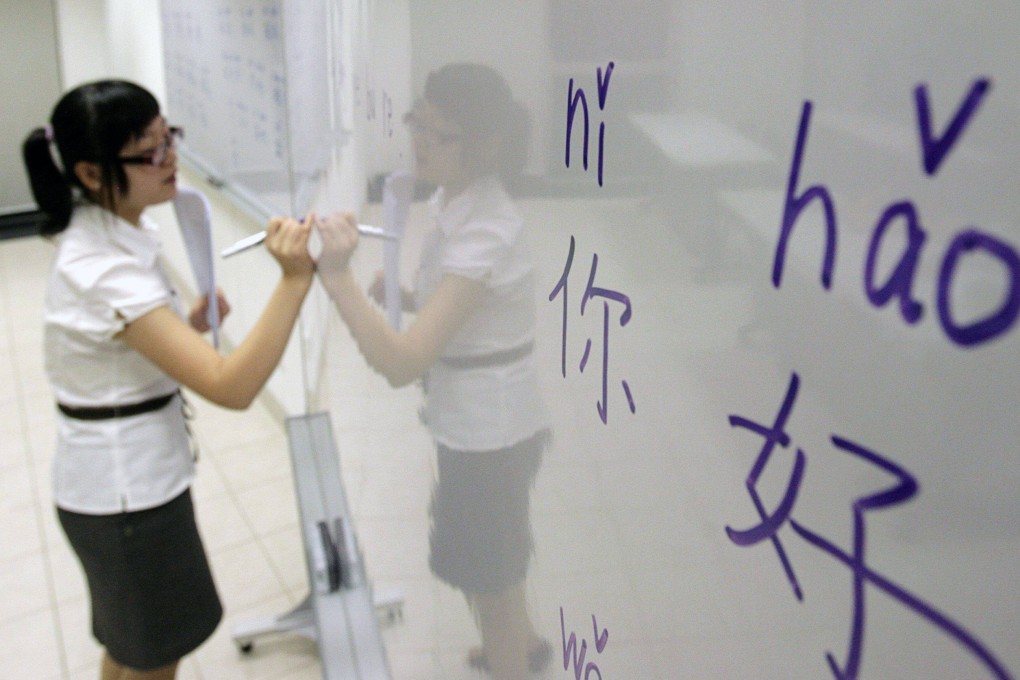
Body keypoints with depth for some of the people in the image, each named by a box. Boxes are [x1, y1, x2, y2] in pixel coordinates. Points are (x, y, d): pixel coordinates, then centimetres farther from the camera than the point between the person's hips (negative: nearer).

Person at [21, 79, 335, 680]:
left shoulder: (113, 234, 0)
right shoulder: (106, 271, -29)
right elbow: (231, 386, -35)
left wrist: (187, 325, -2)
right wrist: (296, 278, -40)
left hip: (129, 473, 9)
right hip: (124, 488, -9)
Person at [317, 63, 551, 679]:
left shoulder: (483, 235, -30)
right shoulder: (459, 201, -2)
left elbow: (401, 363, -35)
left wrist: (337, 276, -39)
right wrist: (402, 295, -3)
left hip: (487, 430, -10)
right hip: (479, 420, 10)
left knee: (488, 578, 13)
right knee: (490, 558, 31)